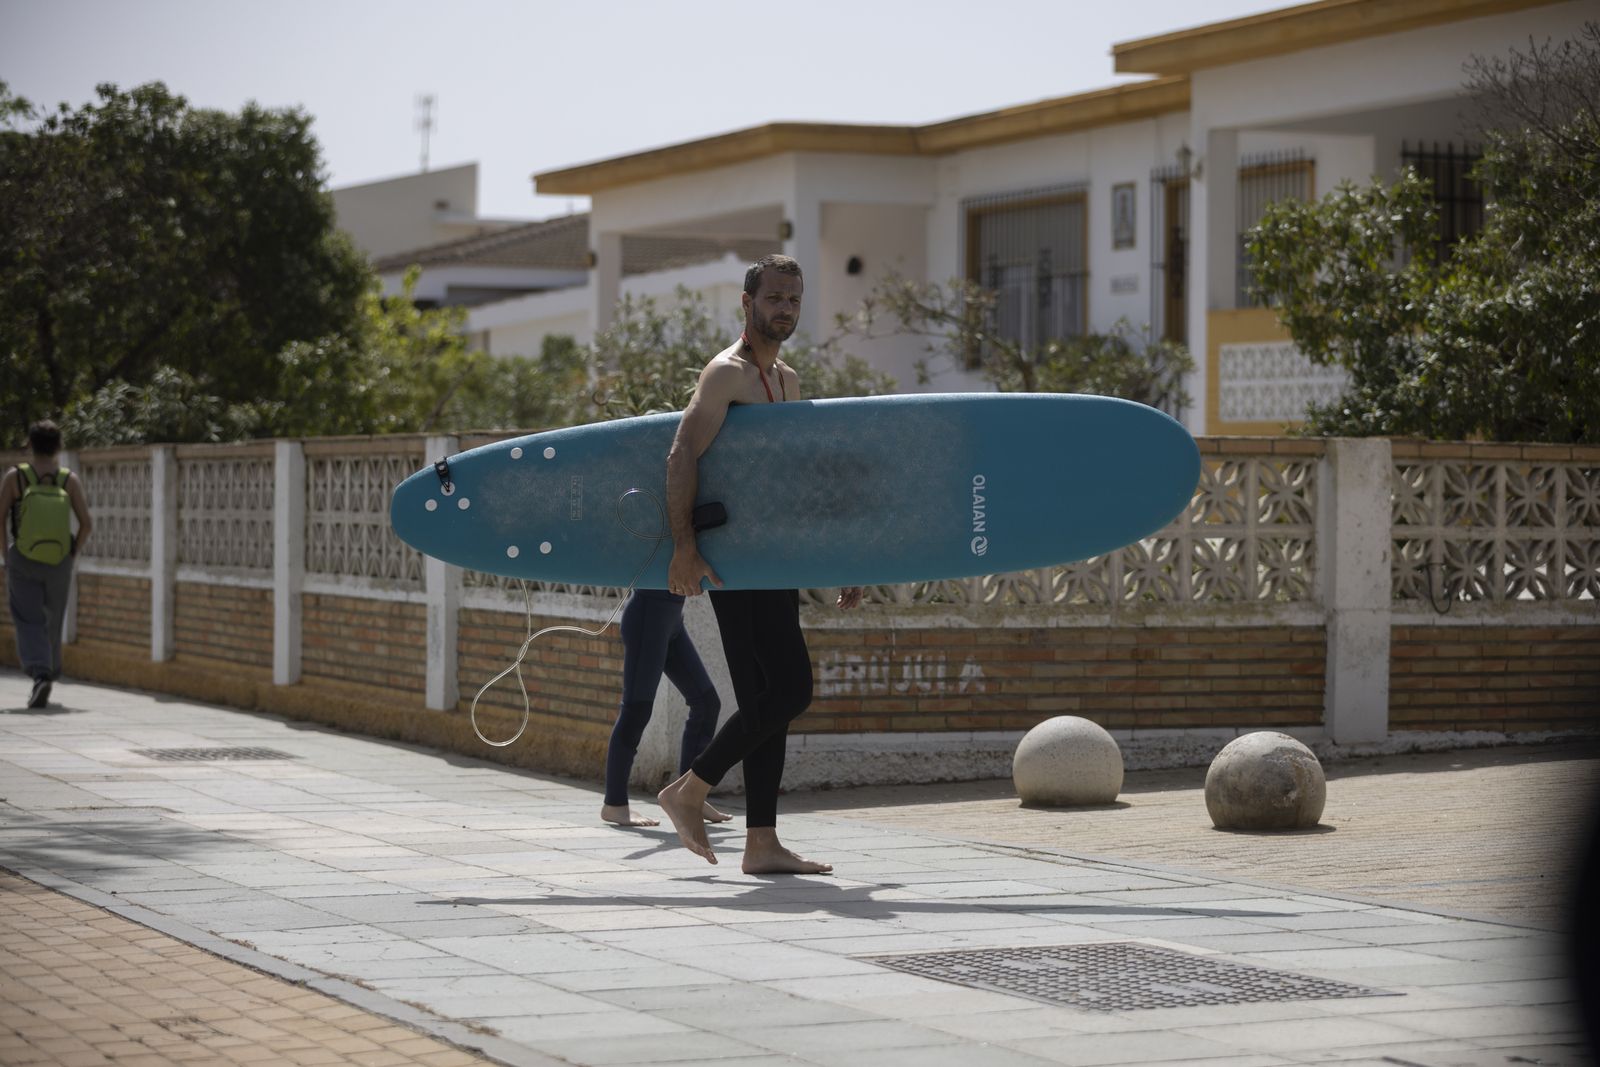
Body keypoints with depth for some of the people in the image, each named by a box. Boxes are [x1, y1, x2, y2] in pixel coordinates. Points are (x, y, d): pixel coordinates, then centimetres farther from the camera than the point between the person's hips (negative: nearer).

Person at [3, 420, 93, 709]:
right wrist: (74, 554, 6)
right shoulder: (70, 480, -4)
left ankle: (40, 675, -24)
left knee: (29, 622, -2)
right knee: (52, 623, 19)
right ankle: (48, 675, 30)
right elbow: (86, 523, -8)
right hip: (59, 563, 2)